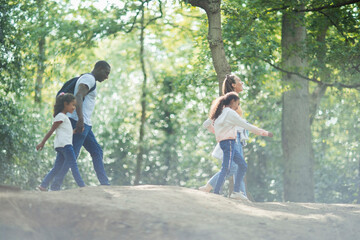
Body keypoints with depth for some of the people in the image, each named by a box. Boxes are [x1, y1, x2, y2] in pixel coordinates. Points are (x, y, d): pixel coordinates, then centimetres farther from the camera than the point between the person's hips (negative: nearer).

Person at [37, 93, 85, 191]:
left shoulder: (64, 117, 25)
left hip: (62, 146, 10)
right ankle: (82, 186, -16)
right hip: (64, 144, -10)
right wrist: (42, 142, -9)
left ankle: (43, 185, 6)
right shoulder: (61, 116, -6)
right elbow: (51, 130, -9)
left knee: (57, 168, 7)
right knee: (74, 166, -12)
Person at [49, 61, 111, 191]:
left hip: (85, 124, 11)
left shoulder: (89, 80, 24)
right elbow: (78, 97, -25)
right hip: (79, 122, -11)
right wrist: (81, 119, -35)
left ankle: (105, 184, 9)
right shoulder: (89, 78, -9)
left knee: (97, 152, 10)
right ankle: (55, 187, -10)